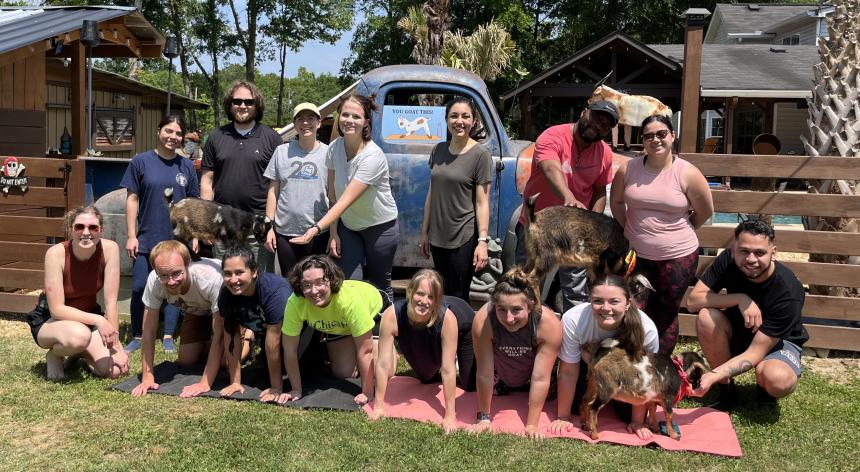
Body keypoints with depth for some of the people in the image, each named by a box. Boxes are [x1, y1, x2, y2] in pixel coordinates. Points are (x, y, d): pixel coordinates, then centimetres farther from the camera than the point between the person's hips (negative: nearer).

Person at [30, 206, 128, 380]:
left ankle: (79, 353, 17)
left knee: (117, 369, -16)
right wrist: (97, 320, -33)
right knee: (79, 335, -38)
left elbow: (111, 302, -16)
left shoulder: (110, 249, -19)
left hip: (88, 317, 3)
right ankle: (54, 355, -1)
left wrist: (115, 345, -17)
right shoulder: (56, 253, -25)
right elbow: (57, 310, -24)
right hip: (50, 321, -3)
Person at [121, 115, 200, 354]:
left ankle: (168, 338, 18)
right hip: (147, 239, -1)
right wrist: (131, 235, -4)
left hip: (177, 240, 2)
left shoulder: (186, 166, 5)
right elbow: (132, 199, 0)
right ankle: (137, 337, 16)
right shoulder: (141, 161, -1)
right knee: (139, 288, -1)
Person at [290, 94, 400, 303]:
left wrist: (316, 228, -41)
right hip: (347, 225, 4)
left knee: (379, 287, 8)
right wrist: (333, 233, -6)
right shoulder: (334, 147, -10)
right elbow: (333, 194, -3)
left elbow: (346, 200, -33)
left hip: (380, 227, -4)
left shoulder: (373, 156, -27)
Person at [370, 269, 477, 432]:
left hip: (463, 328, -2)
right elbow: (383, 364, -33)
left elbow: (448, 370, -40)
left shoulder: (447, 318, -45)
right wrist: (378, 407, -29)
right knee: (426, 379, 18)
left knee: (470, 386, -1)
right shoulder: (391, 316, -40)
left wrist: (450, 415, -37)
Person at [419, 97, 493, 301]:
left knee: (458, 298, 1)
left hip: (463, 238, -5)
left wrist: (483, 241, -17)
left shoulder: (480, 155, -9)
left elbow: (482, 202, -11)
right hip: (438, 236, 5)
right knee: (442, 294, 15)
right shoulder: (439, 150, 6)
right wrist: (425, 232, 12)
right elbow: (432, 193, 11)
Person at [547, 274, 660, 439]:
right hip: (587, 368, 0)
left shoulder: (646, 329, -36)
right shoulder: (573, 320, -37)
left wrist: (638, 421, -12)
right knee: (575, 407, -12)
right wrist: (562, 417, -14)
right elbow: (568, 373, -24)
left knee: (628, 414, -12)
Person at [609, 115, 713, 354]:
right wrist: (631, 229, 8)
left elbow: (705, 211, 1)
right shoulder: (628, 169, -4)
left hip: (678, 257, -2)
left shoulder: (687, 174, -11)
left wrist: (680, 231, 7)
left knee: (666, 314, 12)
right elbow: (616, 202, 13)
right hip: (636, 254, 2)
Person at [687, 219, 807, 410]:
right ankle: (726, 391, -11)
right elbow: (693, 301, -24)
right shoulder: (728, 260, -20)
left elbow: (755, 353, -32)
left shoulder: (789, 292, -31)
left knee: (778, 381, -37)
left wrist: (713, 375, -46)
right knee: (707, 317, -30)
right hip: (738, 333, 3)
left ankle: (763, 387, 3)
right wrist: (740, 299, -35)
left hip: (778, 341, -3)